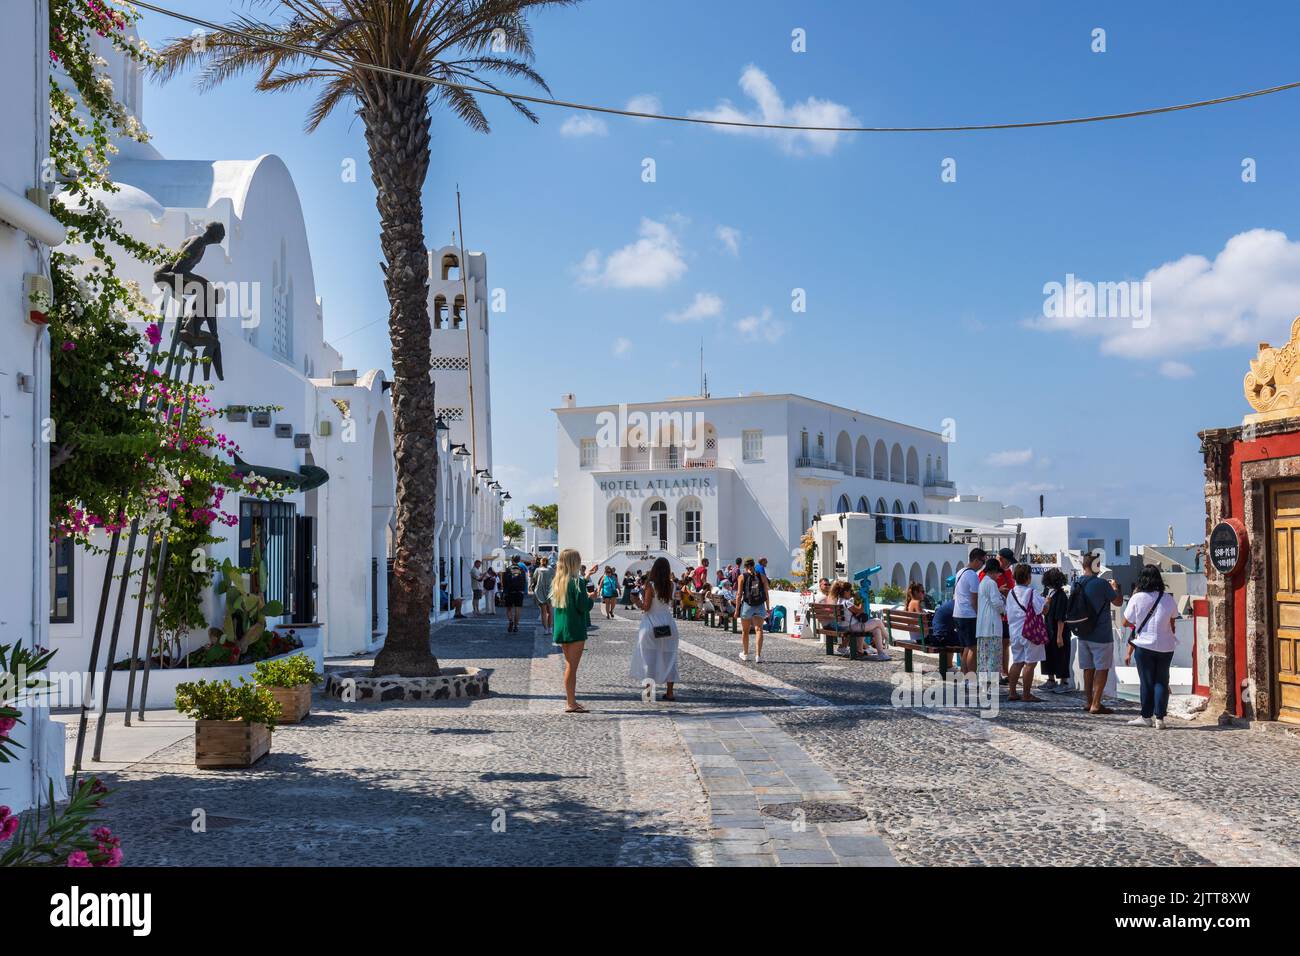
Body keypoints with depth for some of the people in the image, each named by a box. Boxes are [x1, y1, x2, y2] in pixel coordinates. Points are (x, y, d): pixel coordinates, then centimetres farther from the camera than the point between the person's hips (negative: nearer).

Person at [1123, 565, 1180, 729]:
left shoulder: (1137, 598, -9)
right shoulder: (1168, 599, -1)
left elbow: (1126, 623, -3)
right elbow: (1173, 624, 10)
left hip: (1144, 646, -2)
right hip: (1165, 646, 2)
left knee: (1146, 682, 7)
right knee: (1162, 682, 7)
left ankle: (1146, 717, 11)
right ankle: (1159, 718, 3)